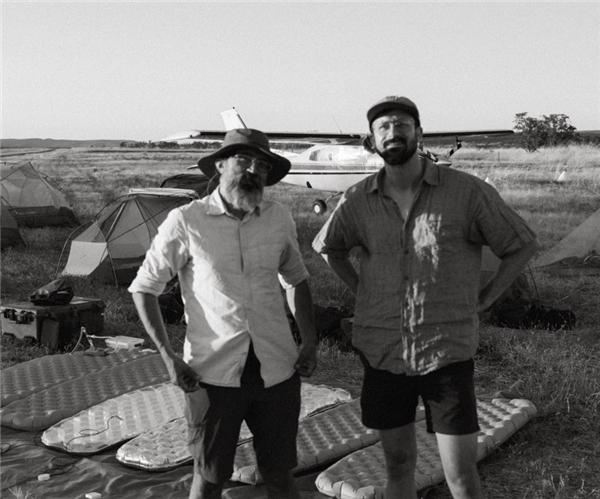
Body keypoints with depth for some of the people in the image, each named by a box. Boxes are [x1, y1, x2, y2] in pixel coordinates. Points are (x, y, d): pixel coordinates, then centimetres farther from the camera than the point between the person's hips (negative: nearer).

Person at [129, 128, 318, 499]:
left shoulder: (279, 219, 3)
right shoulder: (186, 222, -7)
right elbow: (144, 288, 0)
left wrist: (310, 342, 8)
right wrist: (168, 357, -8)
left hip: (277, 370, 3)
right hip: (214, 373, -3)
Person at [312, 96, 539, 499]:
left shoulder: (467, 191, -9)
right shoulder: (358, 201, -1)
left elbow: (523, 244, 3)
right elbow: (326, 246, 19)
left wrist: (484, 299, -1)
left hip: (447, 353, -2)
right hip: (382, 353, 3)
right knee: (398, 464, 16)